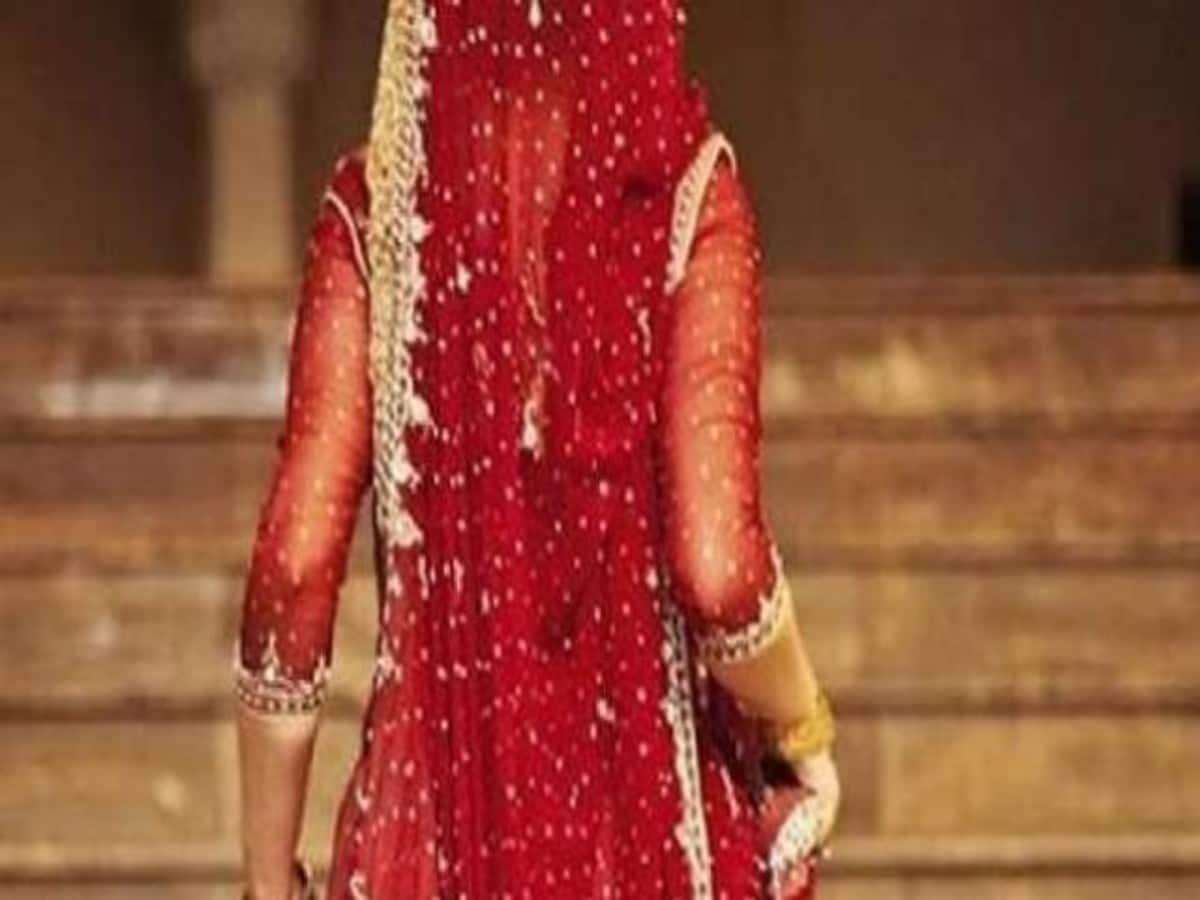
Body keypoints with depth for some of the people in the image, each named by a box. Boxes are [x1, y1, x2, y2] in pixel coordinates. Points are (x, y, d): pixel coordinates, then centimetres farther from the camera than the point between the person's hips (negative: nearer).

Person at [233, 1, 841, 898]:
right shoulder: (684, 187, -5)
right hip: (658, 817, -1)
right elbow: (717, 563, -14)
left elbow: (295, 563, -5)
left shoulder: (376, 203, 0)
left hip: (437, 816, 2)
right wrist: (806, 733, 5)